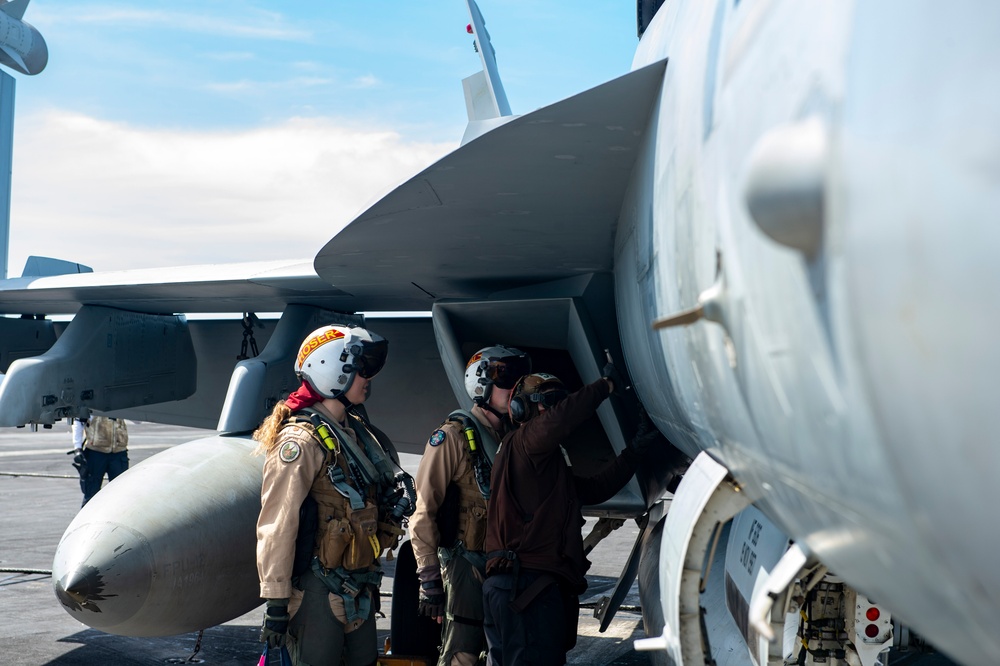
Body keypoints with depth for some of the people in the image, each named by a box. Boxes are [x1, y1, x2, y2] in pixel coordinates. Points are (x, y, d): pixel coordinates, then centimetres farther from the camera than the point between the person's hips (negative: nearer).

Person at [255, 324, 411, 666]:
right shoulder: (301, 441, -15)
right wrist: (276, 601, -20)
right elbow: (277, 526, -19)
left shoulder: (357, 432, 11)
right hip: (318, 593, -8)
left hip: (359, 589, 8)